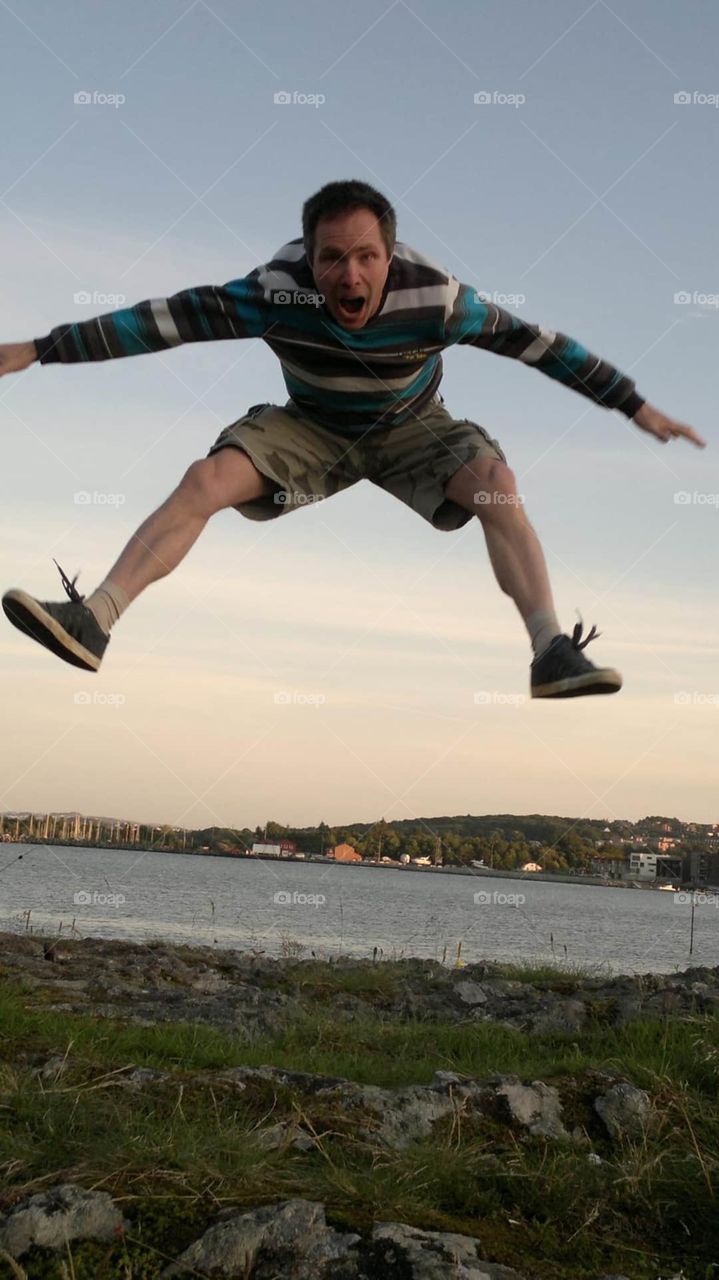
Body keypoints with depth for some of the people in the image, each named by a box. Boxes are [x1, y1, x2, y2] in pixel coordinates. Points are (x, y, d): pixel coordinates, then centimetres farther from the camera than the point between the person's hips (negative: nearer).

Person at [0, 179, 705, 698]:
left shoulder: (433, 296, -29)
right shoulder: (277, 291, -28)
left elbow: (536, 342, -19)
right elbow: (165, 319, -26)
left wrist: (639, 409, -15)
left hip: (411, 429, 0)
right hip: (311, 428, 1)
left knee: (496, 481, -28)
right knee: (205, 480, -22)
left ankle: (553, 653, -32)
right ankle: (92, 621, -29)